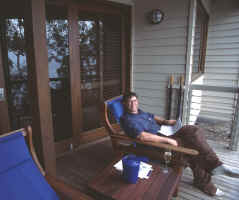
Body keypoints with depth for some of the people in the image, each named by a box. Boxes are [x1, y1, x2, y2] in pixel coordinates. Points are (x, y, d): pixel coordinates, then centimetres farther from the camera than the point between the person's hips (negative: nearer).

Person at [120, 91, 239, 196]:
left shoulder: (139, 111, 14)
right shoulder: (128, 120, -15)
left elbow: (152, 117, 31)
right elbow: (142, 136, -29)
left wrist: (165, 121, 10)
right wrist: (168, 140, -27)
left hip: (164, 136, 9)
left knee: (192, 130, -9)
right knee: (193, 147, -19)